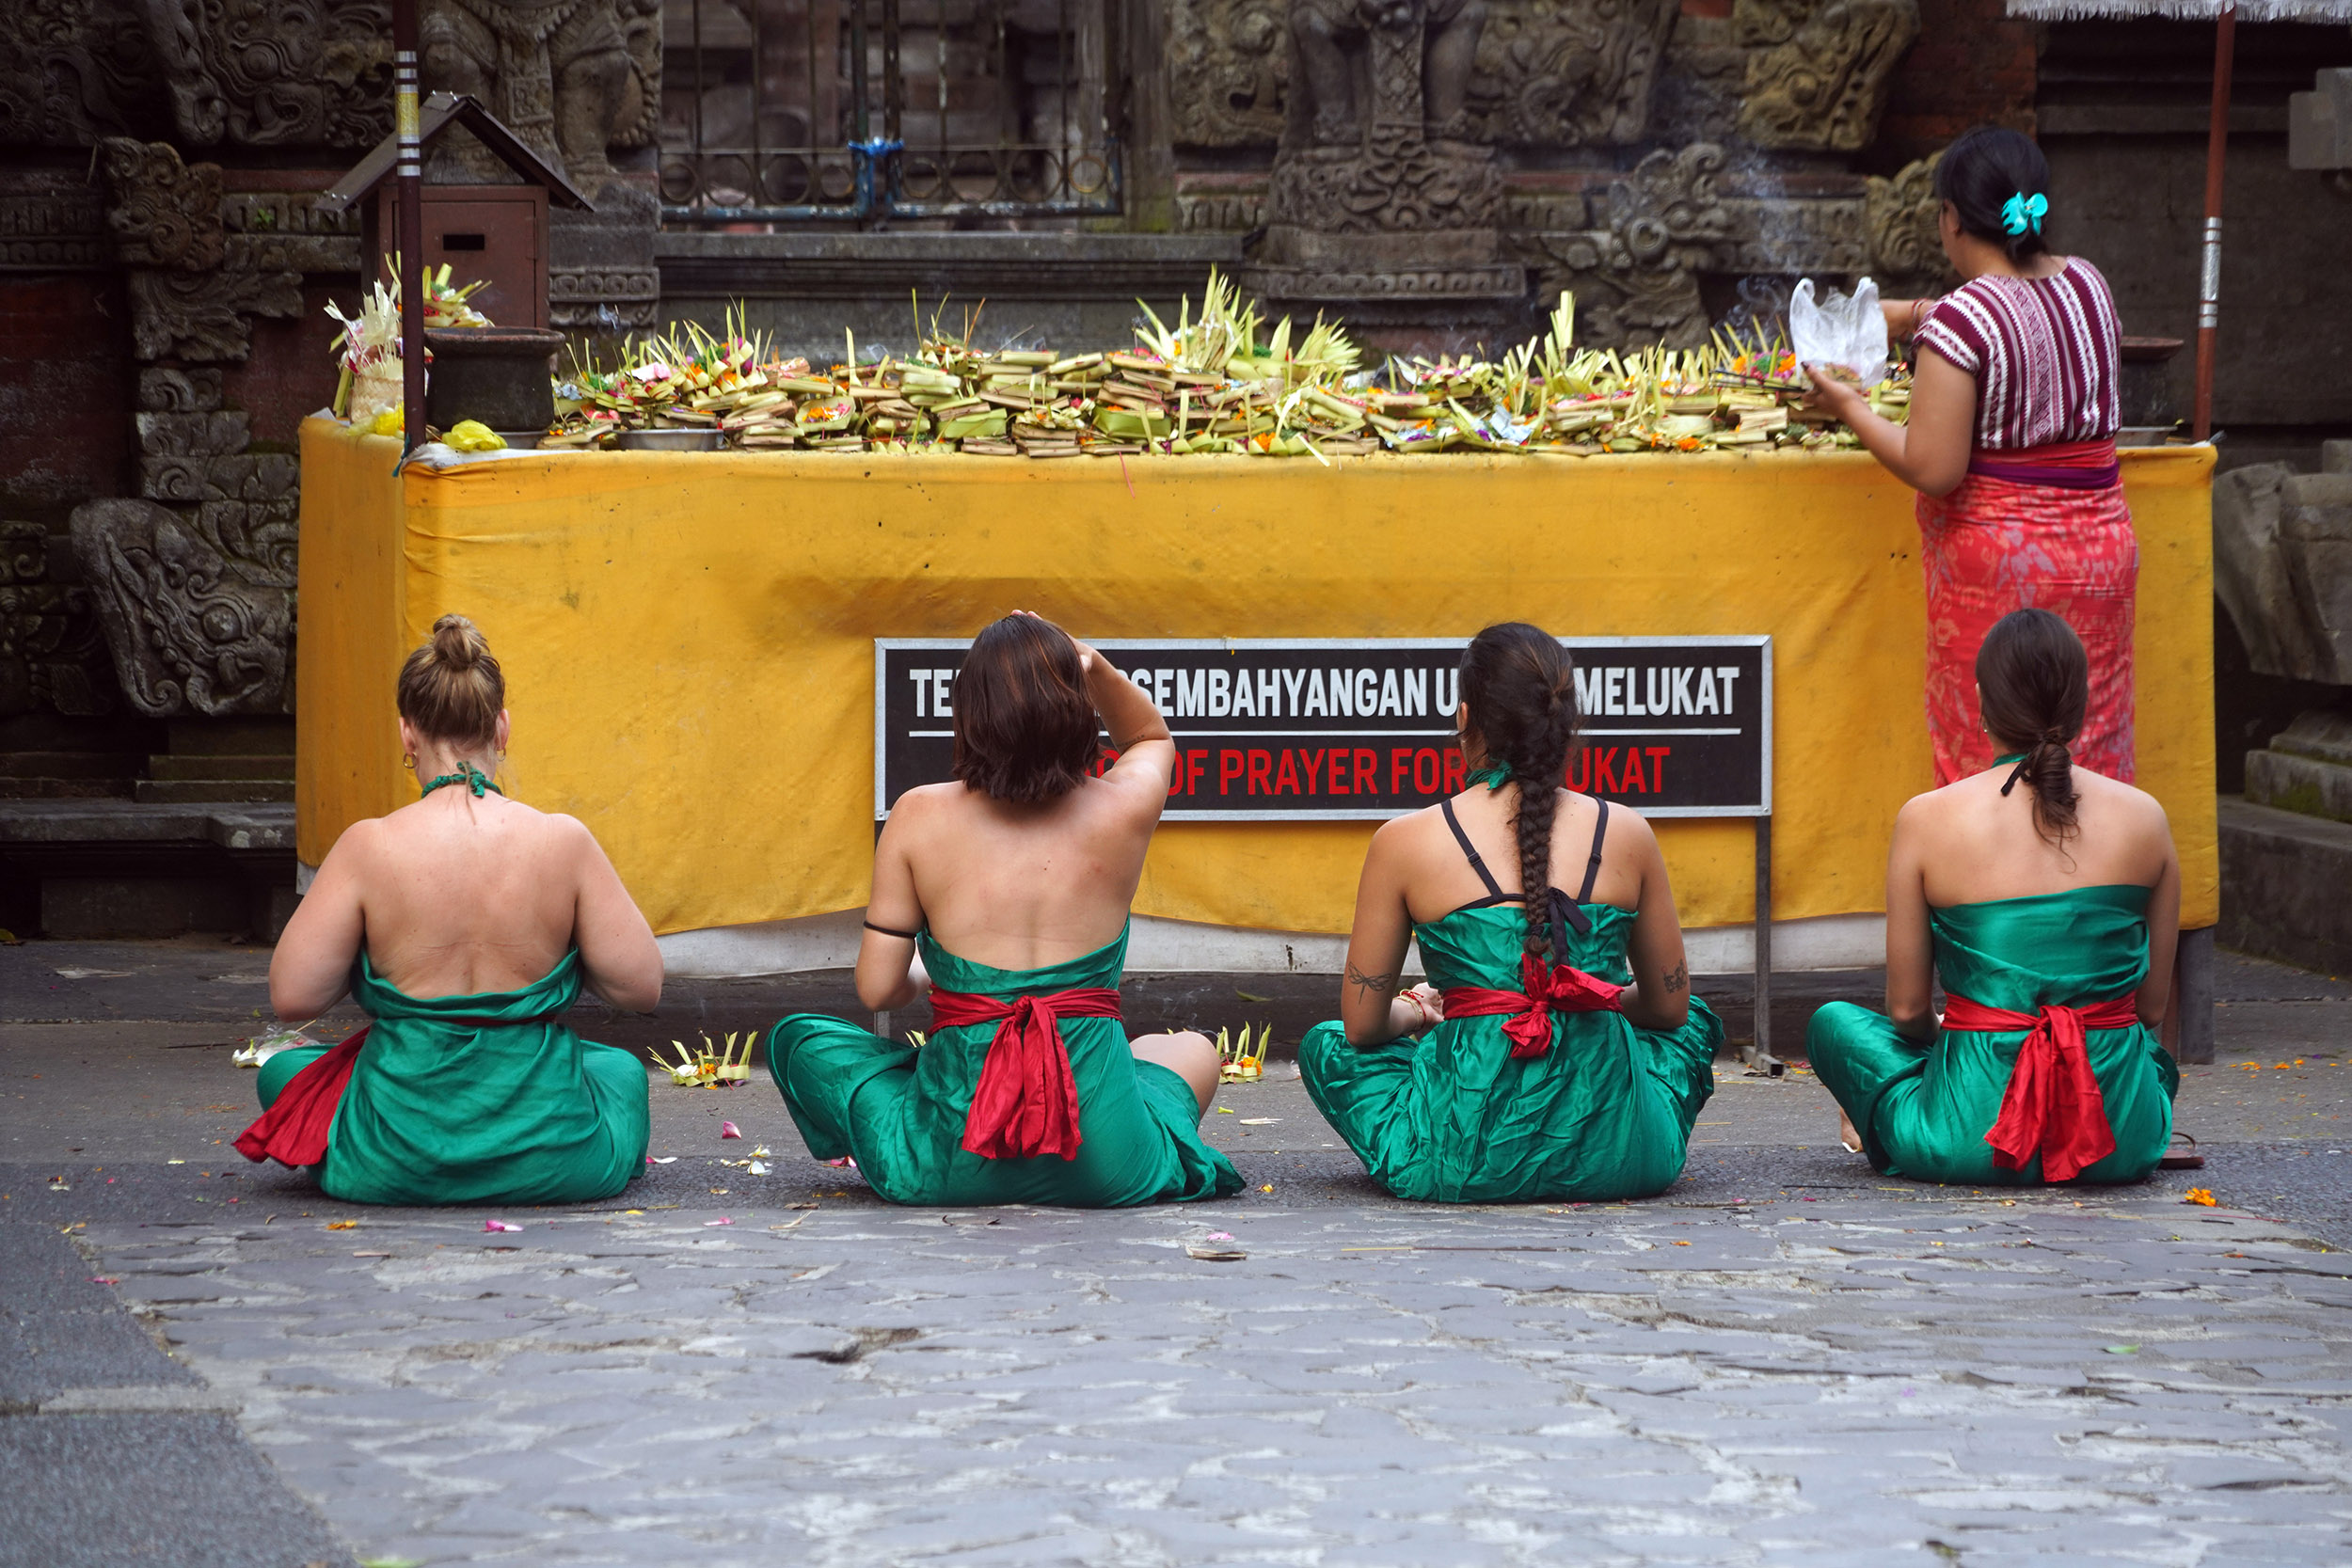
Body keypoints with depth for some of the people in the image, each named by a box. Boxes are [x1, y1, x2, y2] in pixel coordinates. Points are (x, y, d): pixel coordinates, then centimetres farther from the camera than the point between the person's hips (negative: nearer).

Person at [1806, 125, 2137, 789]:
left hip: (1994, 567, -6)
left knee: (1986, 759, 1)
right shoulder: (2087, 284, 5)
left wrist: (1850, 408, -5)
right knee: (2087, 751, 10)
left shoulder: (1959, 322, -16)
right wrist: (1914, 315, 29)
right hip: (2098, 552, 6)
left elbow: (1934, 469, -18)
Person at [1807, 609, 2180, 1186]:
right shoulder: (2143, 818, 1)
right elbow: (2152, 1007, 10)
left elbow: (1906, 1009, 2)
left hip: (1973, 1138, -2)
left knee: (1834, 1023, 26)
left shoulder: (1927, 821, -5)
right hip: (2121, 1142, 2)